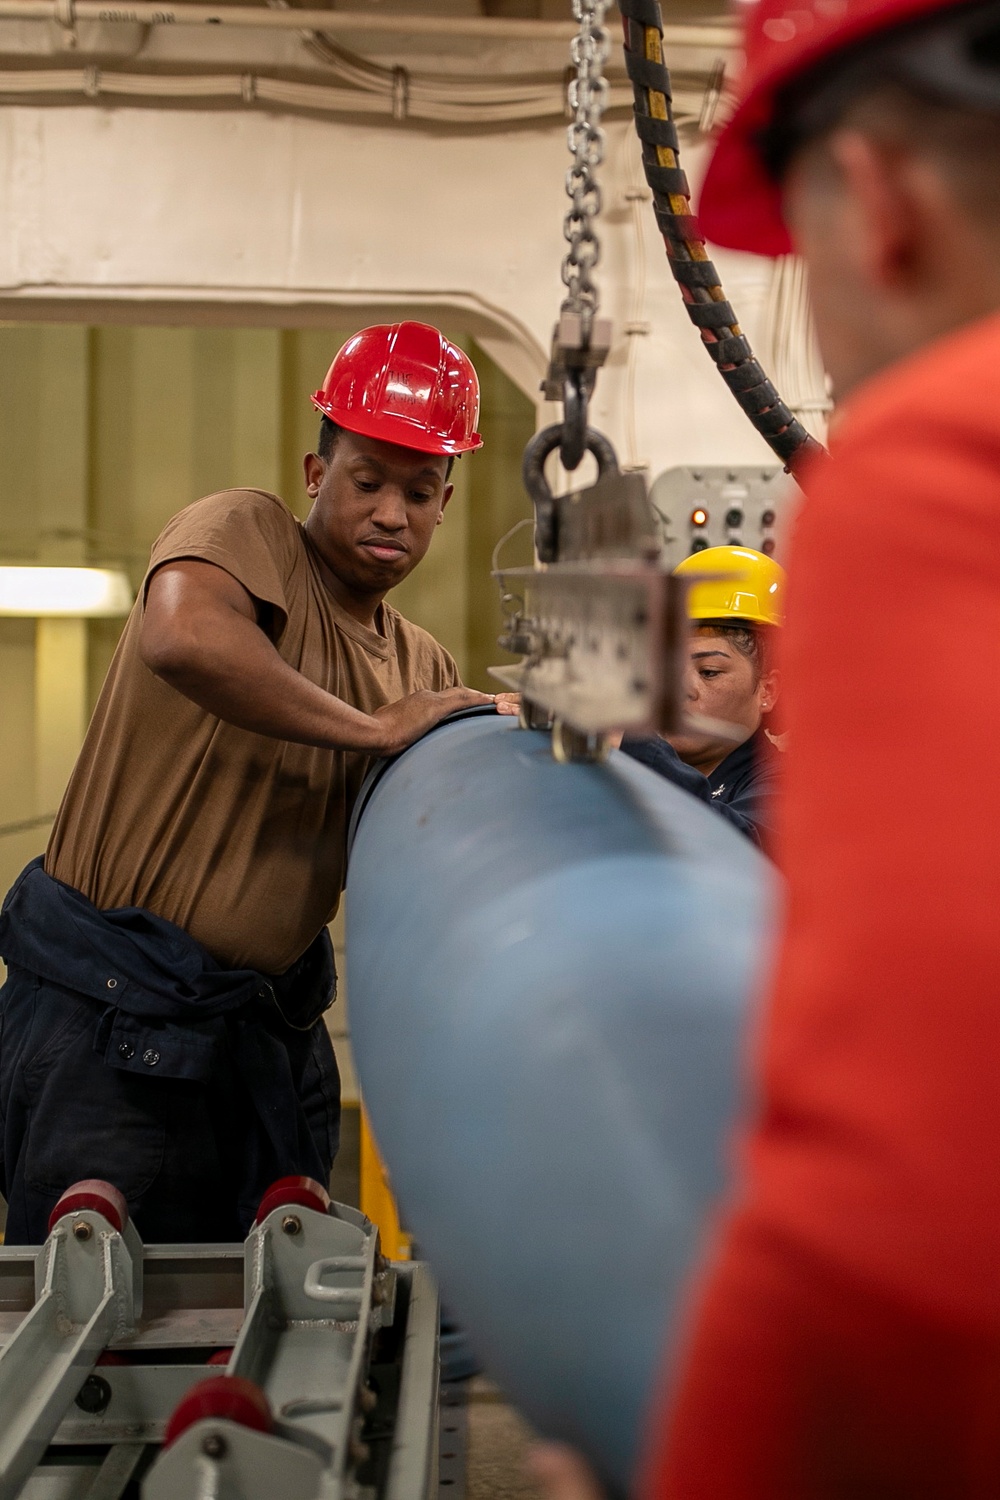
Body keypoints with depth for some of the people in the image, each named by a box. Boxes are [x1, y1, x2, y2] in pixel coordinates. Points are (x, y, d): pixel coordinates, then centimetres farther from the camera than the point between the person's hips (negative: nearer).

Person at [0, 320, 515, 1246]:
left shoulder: (425, 669, 12)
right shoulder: (248, 531, -9)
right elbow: (181, 637, -33)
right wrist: (374, 729, -25)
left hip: (272, 1023, 7)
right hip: (107, 1015, -6)